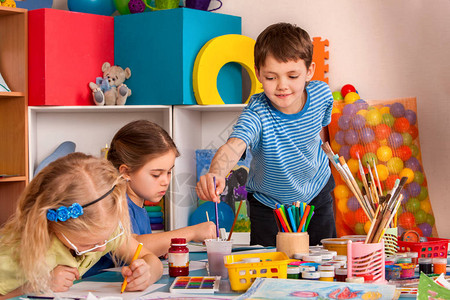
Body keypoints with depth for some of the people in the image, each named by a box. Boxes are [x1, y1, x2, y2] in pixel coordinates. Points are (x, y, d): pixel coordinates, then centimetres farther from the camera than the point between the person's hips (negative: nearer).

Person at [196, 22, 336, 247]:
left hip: (316, 194, 3)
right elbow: (234, 145, -54)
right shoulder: (256, 115, -34)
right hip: (268, 205, -3)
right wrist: (216, 173, -73)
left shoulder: (321, 94, -20)